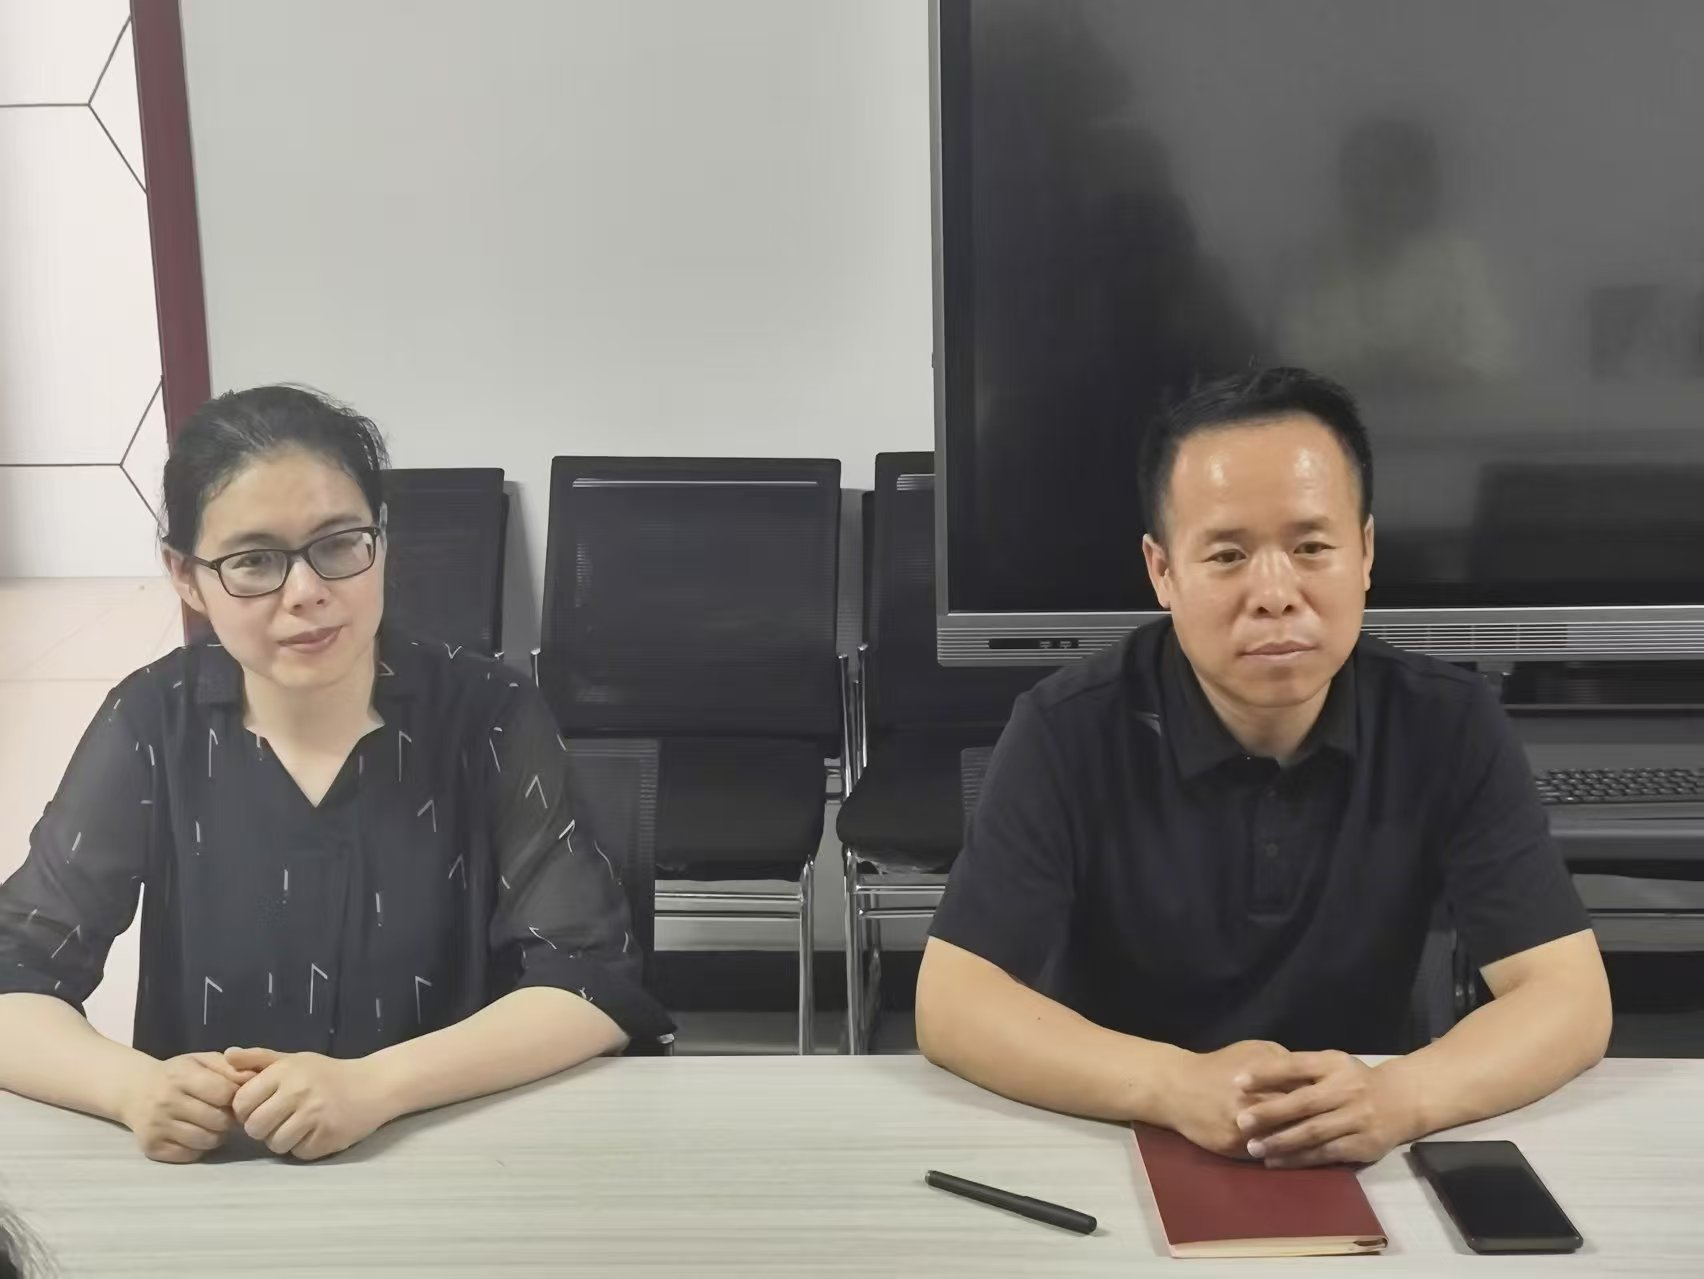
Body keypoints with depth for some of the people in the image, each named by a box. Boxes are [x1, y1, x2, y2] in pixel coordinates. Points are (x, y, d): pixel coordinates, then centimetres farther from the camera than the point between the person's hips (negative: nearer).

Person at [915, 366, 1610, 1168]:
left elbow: (1569, 996, -11)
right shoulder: (1068, 730, -12)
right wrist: (1175, 1085, -32)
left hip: (1359, 1169, 2)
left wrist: (1400, 1097, -31)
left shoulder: (1449, 726, -7)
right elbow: (952, 1005, -17)